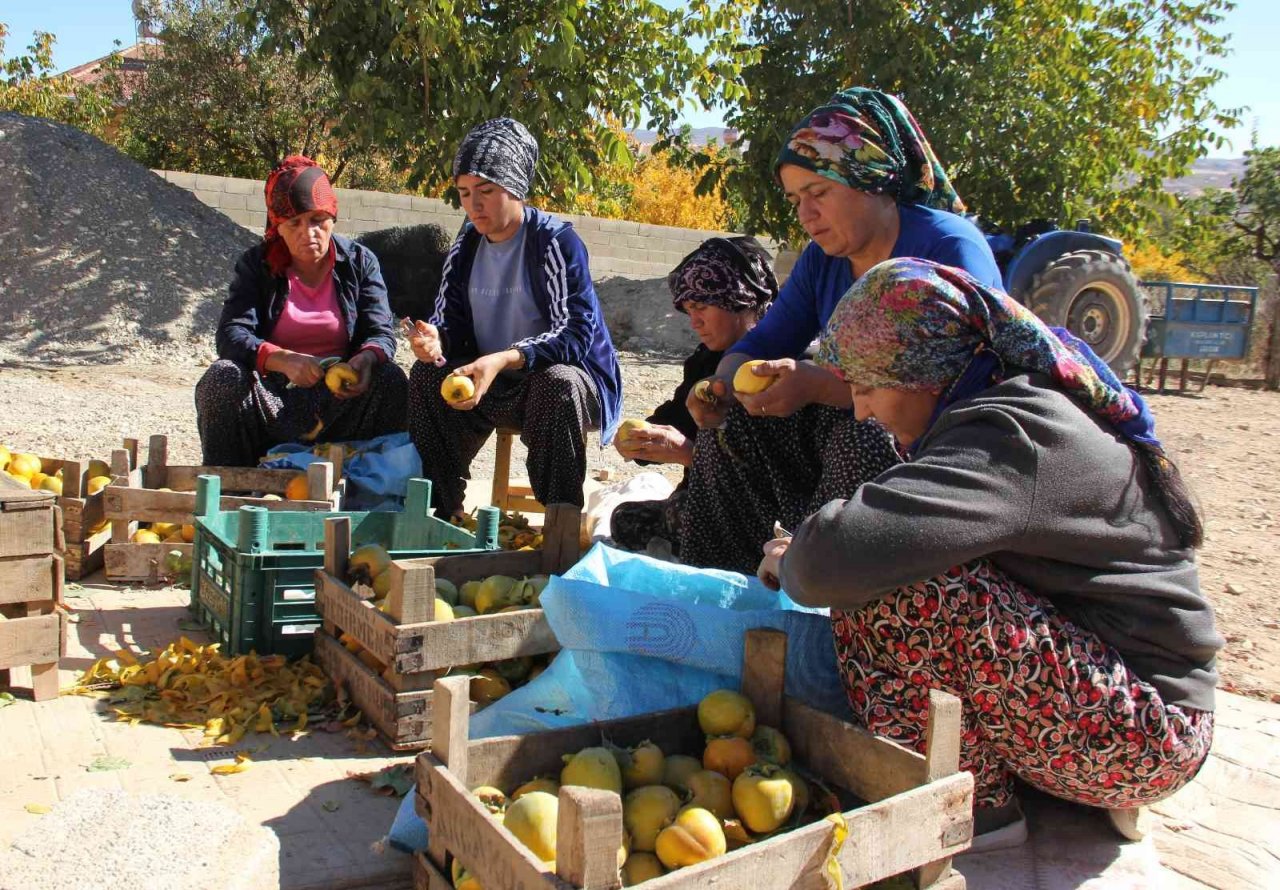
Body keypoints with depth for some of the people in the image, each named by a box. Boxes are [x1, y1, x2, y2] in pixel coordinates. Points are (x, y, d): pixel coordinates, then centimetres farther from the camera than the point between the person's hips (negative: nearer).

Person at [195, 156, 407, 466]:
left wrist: (366, 359, -30)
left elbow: (381, 333, -4)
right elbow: (230, 336, -10)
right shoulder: (256, 264, 4)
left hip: (340, 399, 0)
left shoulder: (360, 261, 5)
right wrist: (282, 359, -32)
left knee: (391, 379, -27)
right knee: (222, 377, -27)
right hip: (271, 400, 0)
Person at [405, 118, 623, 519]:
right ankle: (443, 513, -10)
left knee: (557, 384, -37)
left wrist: (503, 360, -36)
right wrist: (435, 340, -20)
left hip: (559, 374, -5)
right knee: (426, 376, -16)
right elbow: (452, 321, 6)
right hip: (492, 381, 5)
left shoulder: (558, 241, -14)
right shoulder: (466, 246, 5)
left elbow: (576, 334, -22)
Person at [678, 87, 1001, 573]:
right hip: (842, 421, 7)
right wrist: (723, 381, -16)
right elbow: (763, 343, 7)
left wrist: (819, 384, -35)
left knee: (863, 437, -35)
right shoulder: (822, 258, 6)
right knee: (732, 420, -8)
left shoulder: (950, 248, -17)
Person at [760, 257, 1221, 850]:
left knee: (885, 585, -25)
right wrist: (812, 559, -2)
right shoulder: (1022, 404, 8)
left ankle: (970, 808, -9)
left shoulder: (1013, 435, -24)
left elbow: (851, 552, -37)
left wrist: (793, 563, -15)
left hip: (1146, 731, -10)